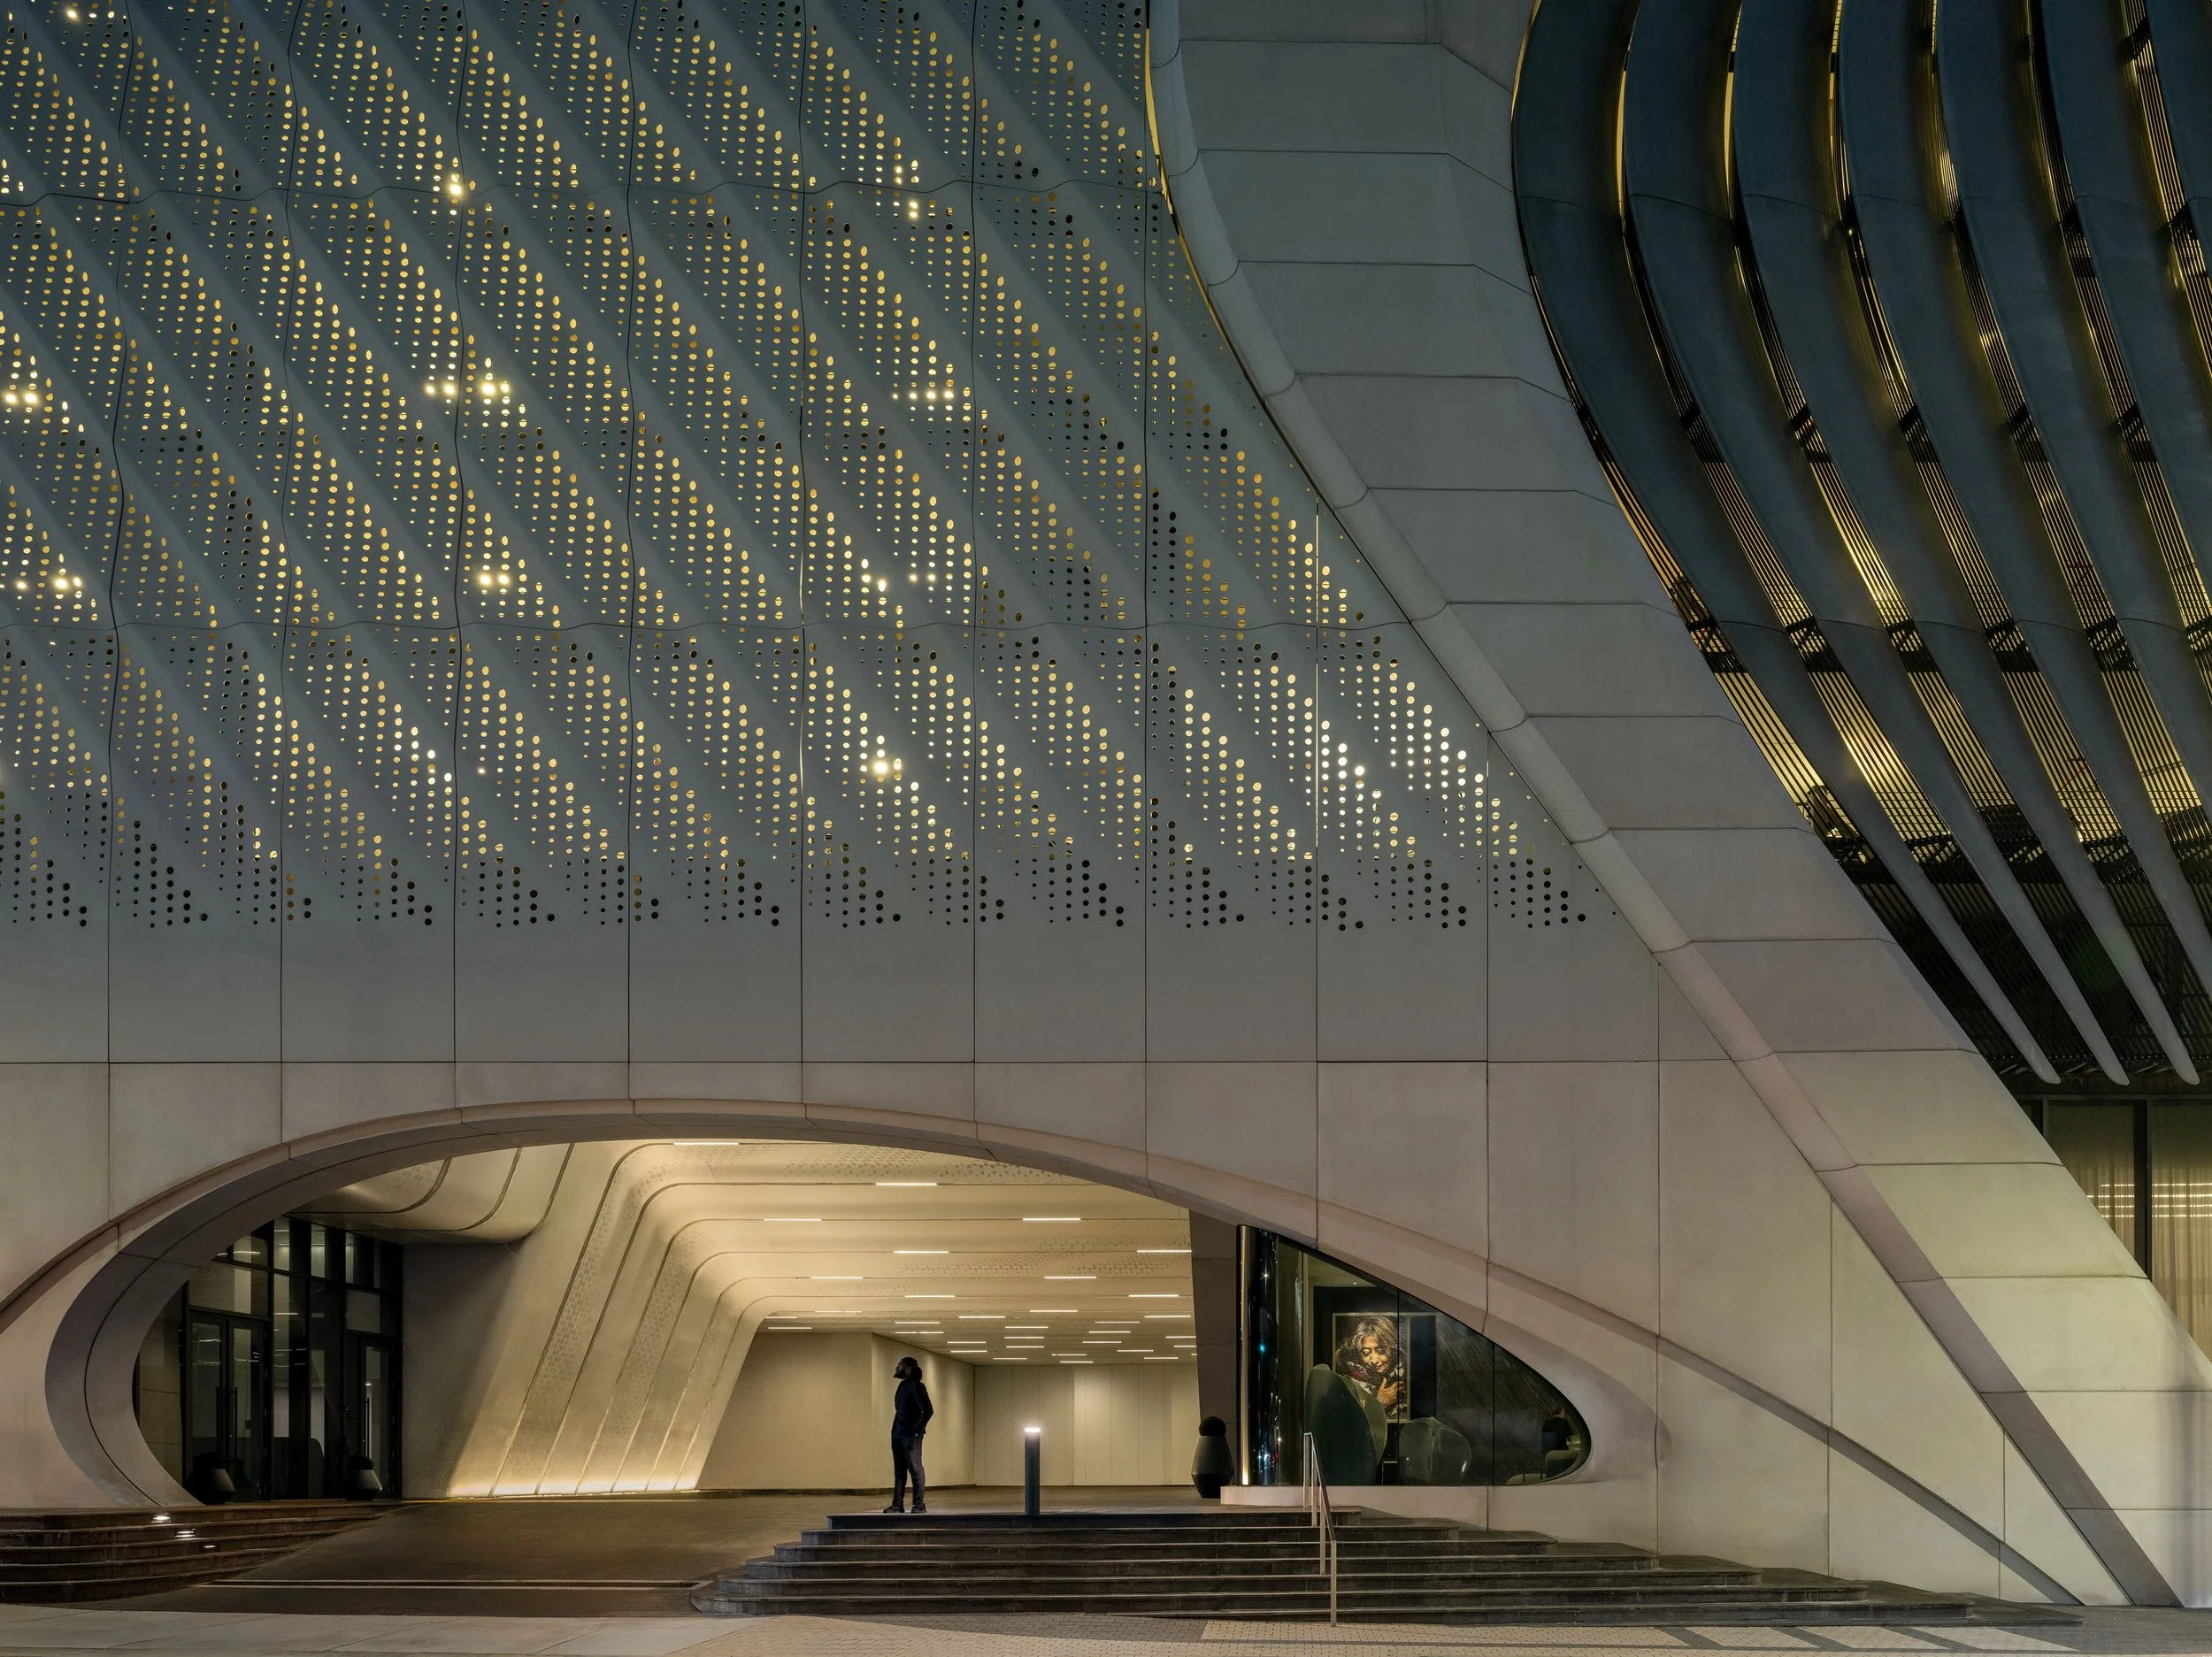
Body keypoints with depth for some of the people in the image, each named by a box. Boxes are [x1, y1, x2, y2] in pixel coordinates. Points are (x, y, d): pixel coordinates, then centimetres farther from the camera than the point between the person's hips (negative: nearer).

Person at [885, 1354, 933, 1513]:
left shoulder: (916, 1387, -10)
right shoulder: (902, 1387, 16)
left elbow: (928, 1410, -17)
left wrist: (917, 1429, -15)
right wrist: (895, 1431, 13)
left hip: (911, 1435, -9)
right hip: (898, 1434, 9)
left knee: (915, 1469, -5)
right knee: (899, 1471, 8)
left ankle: (919, 1505, -2)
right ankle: (897, 1504, 10)